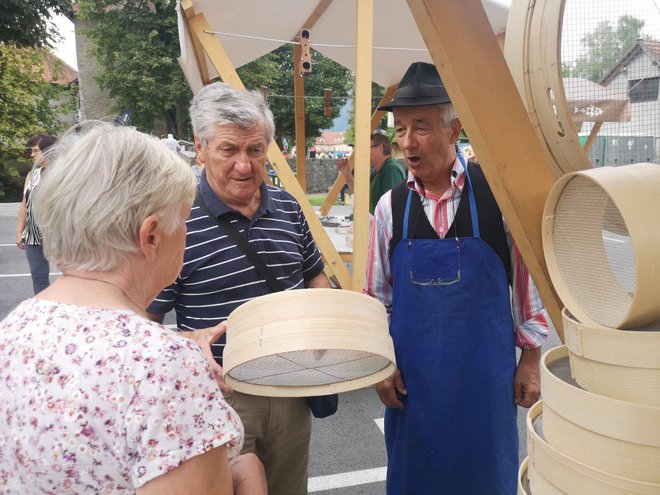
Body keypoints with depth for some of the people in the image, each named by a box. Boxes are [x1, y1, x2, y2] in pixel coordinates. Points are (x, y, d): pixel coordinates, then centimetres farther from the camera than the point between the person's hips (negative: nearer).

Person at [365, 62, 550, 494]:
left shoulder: (498, 194, -10)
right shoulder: (391, 207, -2)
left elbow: (528, 278, -1)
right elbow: (377, 296, 6)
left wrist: (531, 357, 2)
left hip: (485, 373, -2)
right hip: (412, 378, 2)